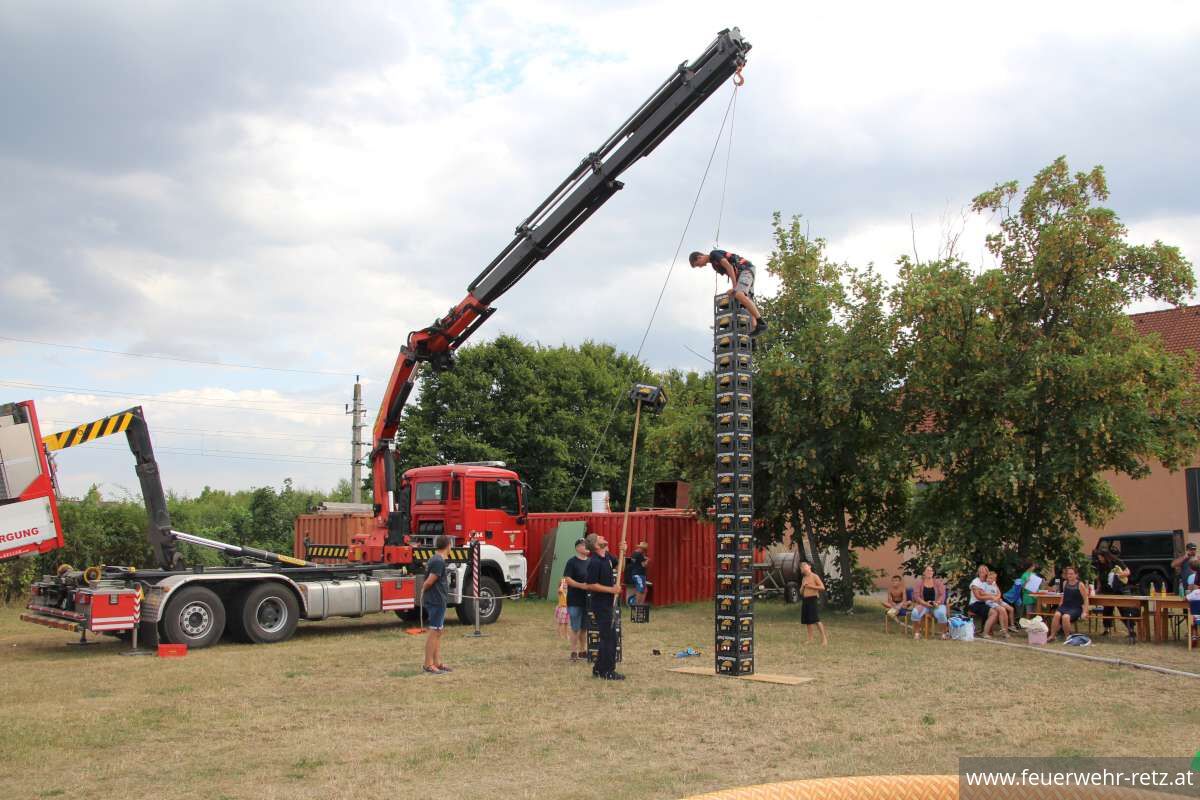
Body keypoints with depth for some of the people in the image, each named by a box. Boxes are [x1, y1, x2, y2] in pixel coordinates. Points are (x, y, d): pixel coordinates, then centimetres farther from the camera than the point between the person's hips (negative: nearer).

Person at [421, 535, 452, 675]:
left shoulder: (433, 560, 14)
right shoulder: (439, 562, -17)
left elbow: (428, 582, 16)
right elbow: (429, 582, -17)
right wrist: (423, 591, -2)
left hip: (438, 601, 10)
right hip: (436, 601, -10)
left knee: (438, 632, 12)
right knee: (433, 632, -7)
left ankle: (437, 663, 16)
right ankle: (428, 665, -4)